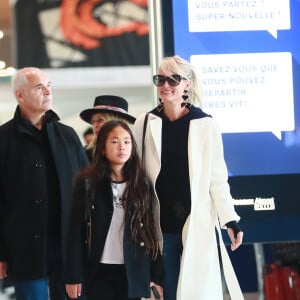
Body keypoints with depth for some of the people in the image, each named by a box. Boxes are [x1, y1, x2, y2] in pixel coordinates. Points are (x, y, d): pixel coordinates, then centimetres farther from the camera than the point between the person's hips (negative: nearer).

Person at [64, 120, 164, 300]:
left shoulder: (143, 184, 4)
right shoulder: (87, 182, -2)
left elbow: (151, 231, 5)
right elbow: (77, 231, -2)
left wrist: (157, 275, 1)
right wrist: (74, 275, -7)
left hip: (133, 272, 2)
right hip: (99, 272, -2)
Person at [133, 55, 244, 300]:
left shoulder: (206, 125, -1)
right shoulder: (144, 124, 4)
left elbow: (217, 177, 2)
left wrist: (230, 220, -1)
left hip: (197, 224, -1)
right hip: (160, 225, 1)